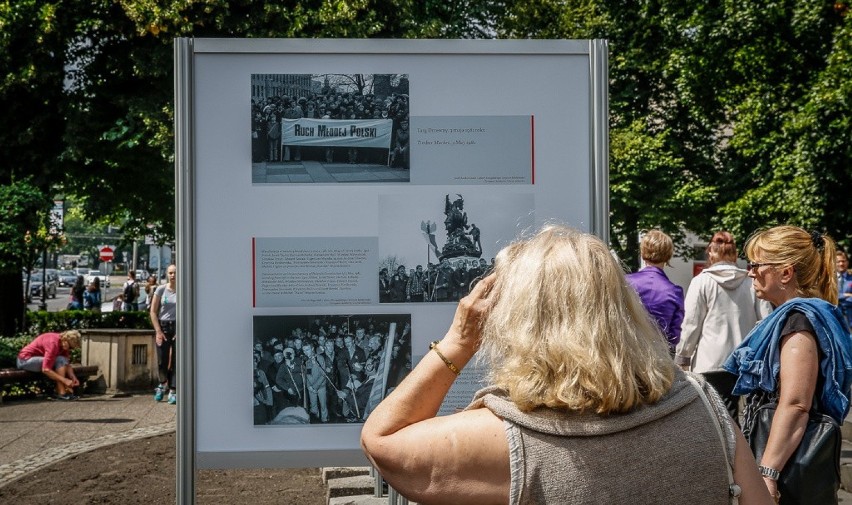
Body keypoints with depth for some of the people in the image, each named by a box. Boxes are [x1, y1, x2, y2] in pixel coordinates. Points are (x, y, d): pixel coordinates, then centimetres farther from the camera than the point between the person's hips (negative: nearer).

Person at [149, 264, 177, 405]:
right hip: (163, 326, 1)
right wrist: (158, 331, -6)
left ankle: (173, 391, 4)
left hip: (178, 327, -1)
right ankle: (163, 384, 29)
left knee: (176, 361, -3)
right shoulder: (161, 290, 1)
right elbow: (153, 312, 1)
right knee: (162, 360, 2)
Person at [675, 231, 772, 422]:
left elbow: (691, 324, -4)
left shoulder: (701, 281, -4)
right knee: (731, 416, 13)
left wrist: (682, 358, 5)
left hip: (712, 363, -4)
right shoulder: (751, 282, 5)